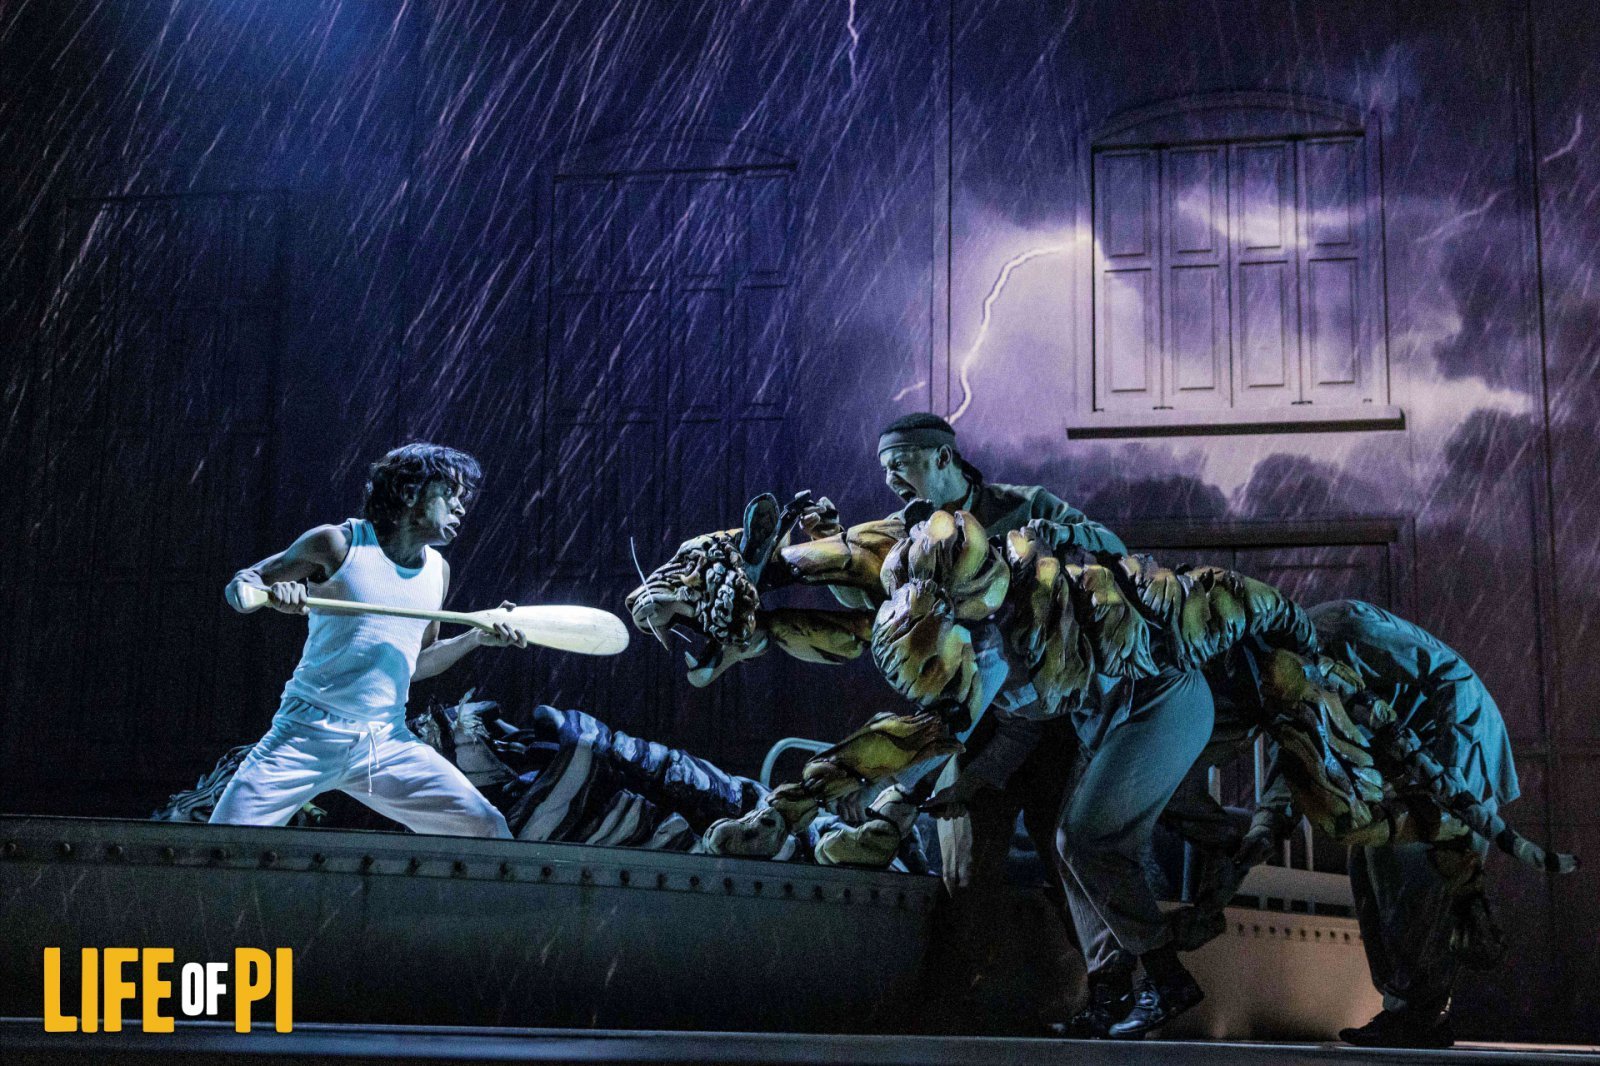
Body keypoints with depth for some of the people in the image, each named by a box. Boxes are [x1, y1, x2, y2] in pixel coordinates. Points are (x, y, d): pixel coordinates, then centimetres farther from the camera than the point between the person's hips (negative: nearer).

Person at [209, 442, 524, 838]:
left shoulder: (438, 571, 10)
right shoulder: (338, 544, -5)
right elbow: (239, 585, -1)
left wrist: (475, 637, 6)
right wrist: (272, 594, -24)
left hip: (388, 745, 4)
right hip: (309, 735, -4)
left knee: (488, 828, -7)